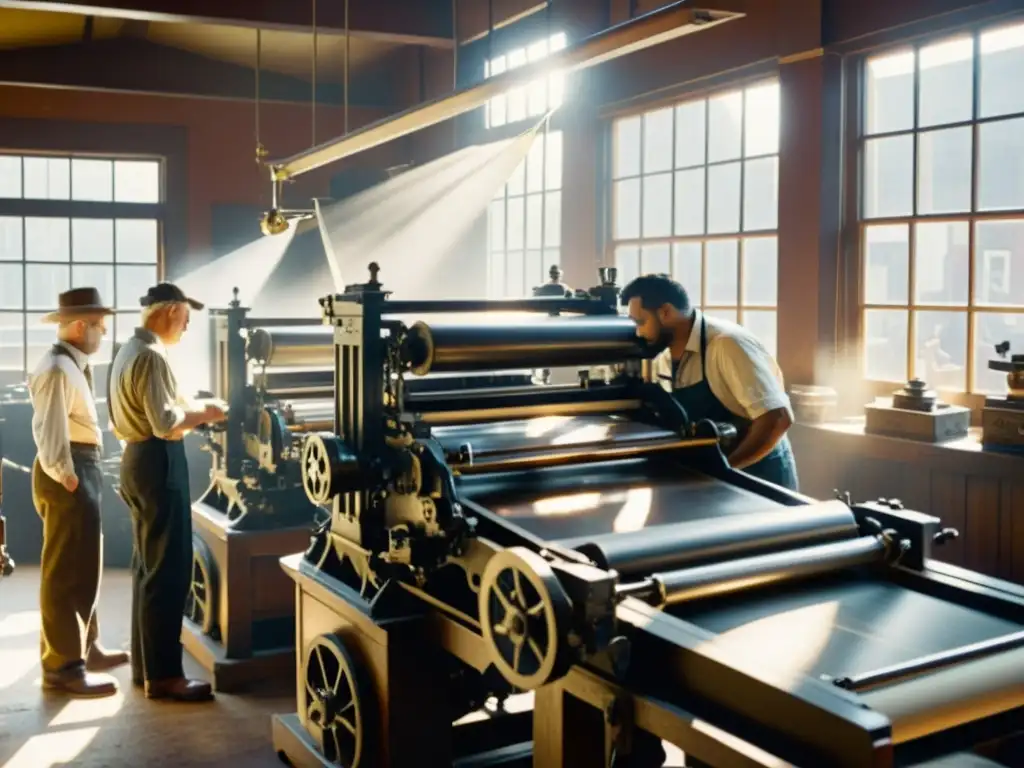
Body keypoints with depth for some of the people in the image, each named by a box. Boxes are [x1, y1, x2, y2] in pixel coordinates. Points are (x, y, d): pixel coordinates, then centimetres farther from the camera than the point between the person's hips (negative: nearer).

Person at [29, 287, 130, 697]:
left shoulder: (74, 365, 16)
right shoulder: (58, 369, -16)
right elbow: (49, 431, -23)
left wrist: (80, 475, 11)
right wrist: (66, 476, -20)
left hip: (83, 471, 11)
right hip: (69, 476, -11)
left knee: (82, 567, 20)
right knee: (67, 572, -5)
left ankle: (85, 648, 33)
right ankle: (63, 667, 2)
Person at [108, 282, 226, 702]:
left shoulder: (128, 349, 14)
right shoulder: (151, 356, -18)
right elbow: (165, 424, -23)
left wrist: (188, 411, 12)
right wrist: (203, 415, -9)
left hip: (137, 459, 11)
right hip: (158, 463, -11)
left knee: (148, 566, 17)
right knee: (168, 571, -6)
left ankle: (144, 663, 25)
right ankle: (162, 675, -1)